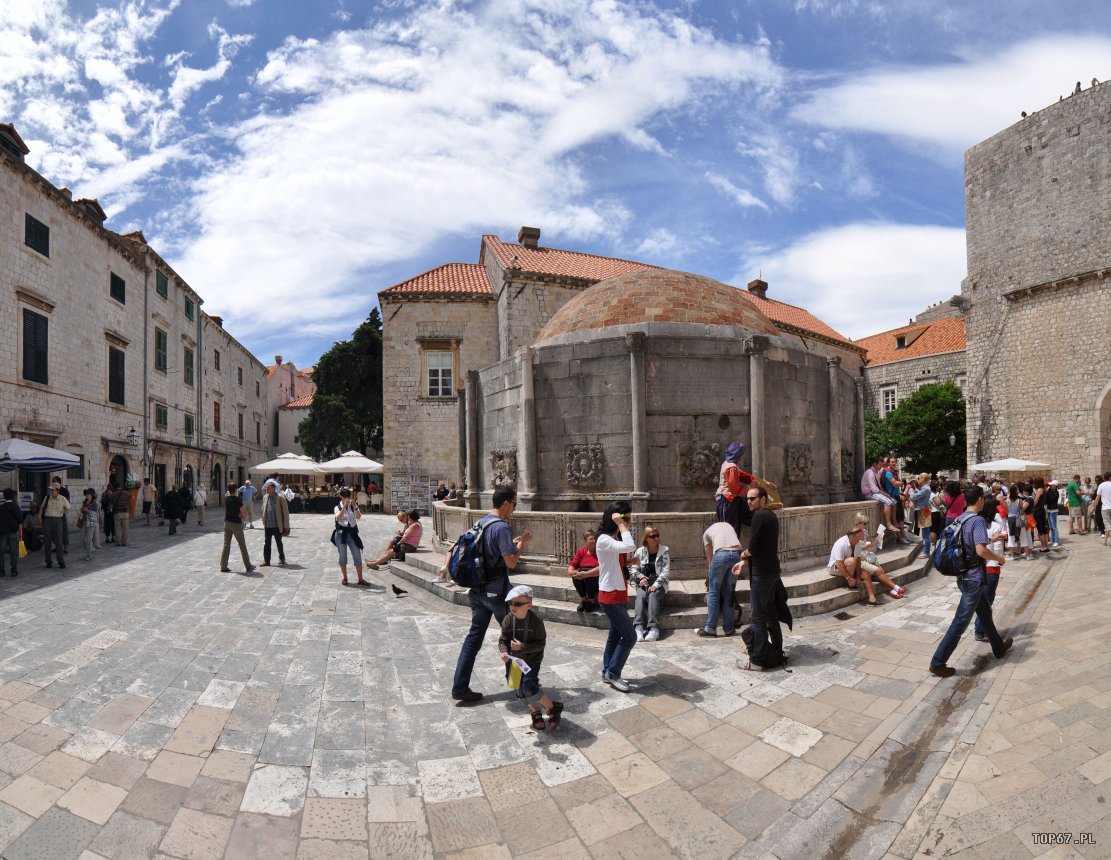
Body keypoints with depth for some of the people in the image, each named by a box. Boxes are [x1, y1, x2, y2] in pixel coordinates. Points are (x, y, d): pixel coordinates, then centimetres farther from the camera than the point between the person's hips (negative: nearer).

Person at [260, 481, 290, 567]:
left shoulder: (280, 498, -9)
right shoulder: (265, 497, 7)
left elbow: (285, 512, -8)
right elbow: (263, 510, 18)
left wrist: (286, 526, -9)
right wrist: (264, 522, 13)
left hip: (277, 526, -4)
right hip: (267, 525, 4)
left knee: (279, 543, 9)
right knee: (267, 543, 3)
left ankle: (281, 558, 26)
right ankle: (266, 560, 9)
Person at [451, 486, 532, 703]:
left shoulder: (481, 523, 9)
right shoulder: (501, 527, -19)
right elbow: (511, 562, -22)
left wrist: (514, 542, 14)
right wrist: (522, 544, -7)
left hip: (477, 589, 8)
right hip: (496, 590, -8)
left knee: (475, 635, 10)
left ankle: (460, 686, 9)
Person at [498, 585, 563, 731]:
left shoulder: (536, 621, -21)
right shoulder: (508, 620, -12)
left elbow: (540, 643, -17)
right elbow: (502, 640, -5)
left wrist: (523, 646, -29)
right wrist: (504, 652, -26)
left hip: (532, 660, -4)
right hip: (514, 660, 5)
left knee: (529, 687, -17)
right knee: (521, 689, 11)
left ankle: (553, 708, 5)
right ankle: (536, 713, 35)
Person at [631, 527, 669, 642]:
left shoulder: (664, 551, 3)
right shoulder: (640, 551, 8)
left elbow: (666, 571, -5)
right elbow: (634, 569, 9)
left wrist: (656, 585, -17)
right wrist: (640, 576, -14)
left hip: (659, 583, -1)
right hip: (643, 582, 1)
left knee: (653, 596, -32)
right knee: (641, 596, -30)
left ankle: (654, 628, -41)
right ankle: (639, 627, -43)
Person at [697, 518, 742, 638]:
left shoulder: (707, 533, 25)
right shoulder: (728, 525, 34)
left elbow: (710, 558, 24)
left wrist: (709, 575, 35)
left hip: (722, 554, -4)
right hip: (737, 554, 4)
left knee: (713, 592, 8)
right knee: (728, 593, 16)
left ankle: (710, 628, 10)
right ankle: (729, 628, 19)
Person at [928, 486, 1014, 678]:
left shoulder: (959, 520, 7)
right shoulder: (978, 521, -18)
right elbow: (981, 551, -26)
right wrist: (998, 557, -7)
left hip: (964, 576, 9)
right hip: (973, 578, -9)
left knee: (985, 612, 27)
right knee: (960, 622, -4)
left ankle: (999, 647, 48)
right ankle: (938, 662, -2)